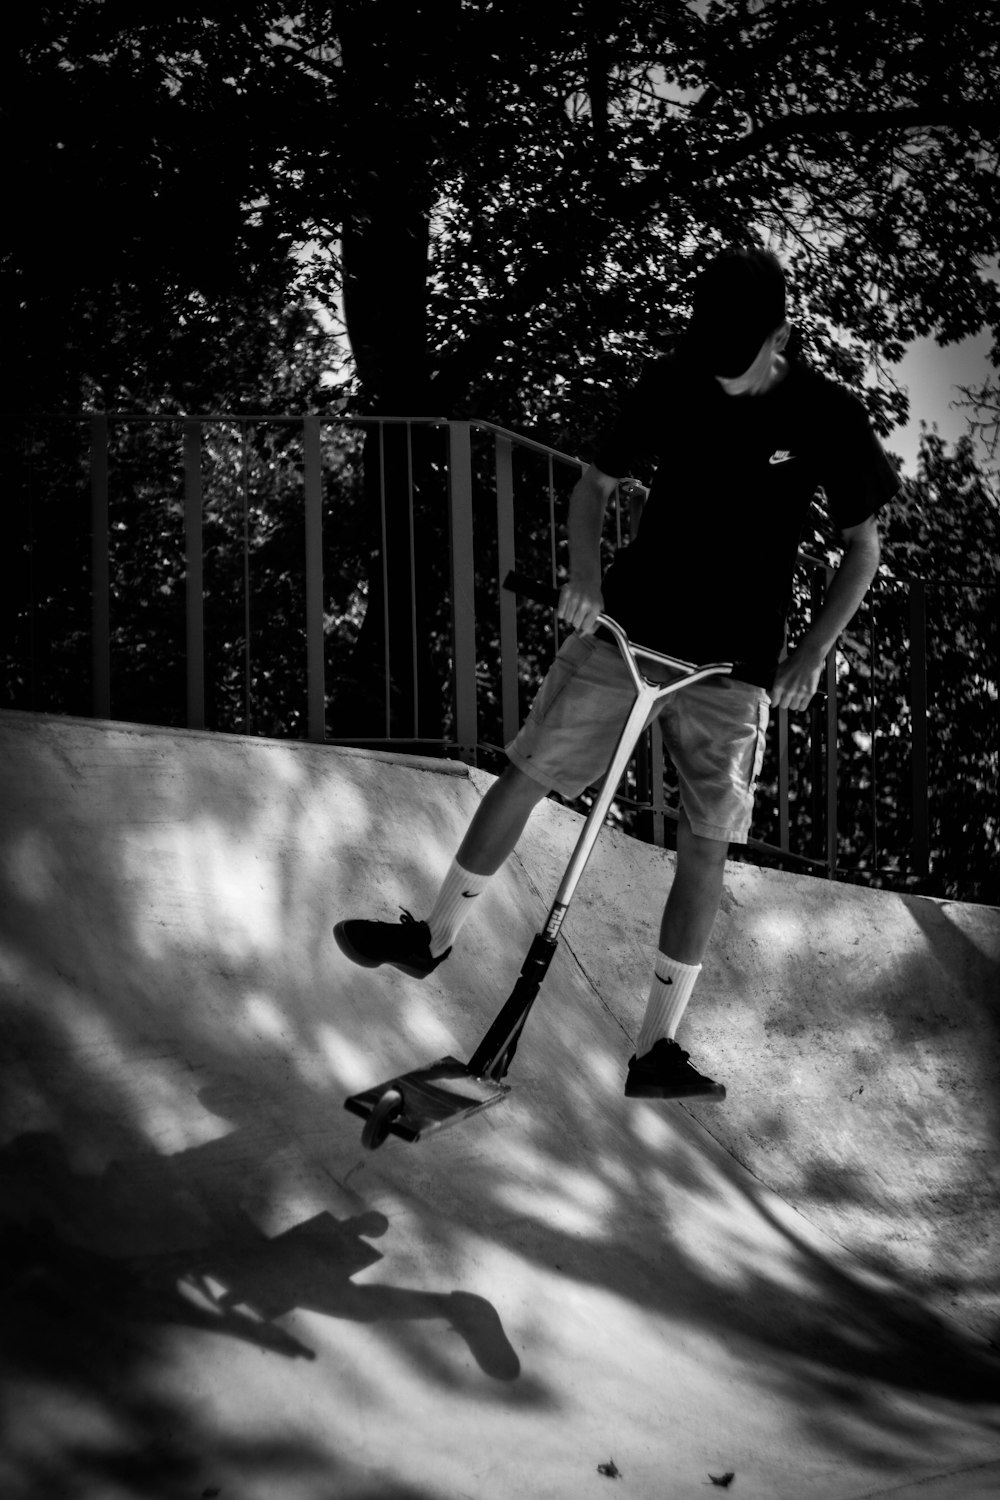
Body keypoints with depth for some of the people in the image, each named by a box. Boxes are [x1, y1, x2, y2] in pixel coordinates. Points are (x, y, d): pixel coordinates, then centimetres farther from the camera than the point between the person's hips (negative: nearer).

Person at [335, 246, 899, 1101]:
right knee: (527, 771, 1)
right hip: (628, 626, 2)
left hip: (733, 663, -2)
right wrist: (585, 572, -14)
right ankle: (434, 938, 19)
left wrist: (813, 652, -9)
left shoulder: (829, 418, -9)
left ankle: (657, 1052, 2)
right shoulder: (671, 385, -4)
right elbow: (596, 485, 5)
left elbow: (863, 547, 1)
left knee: (707, 844, -2)